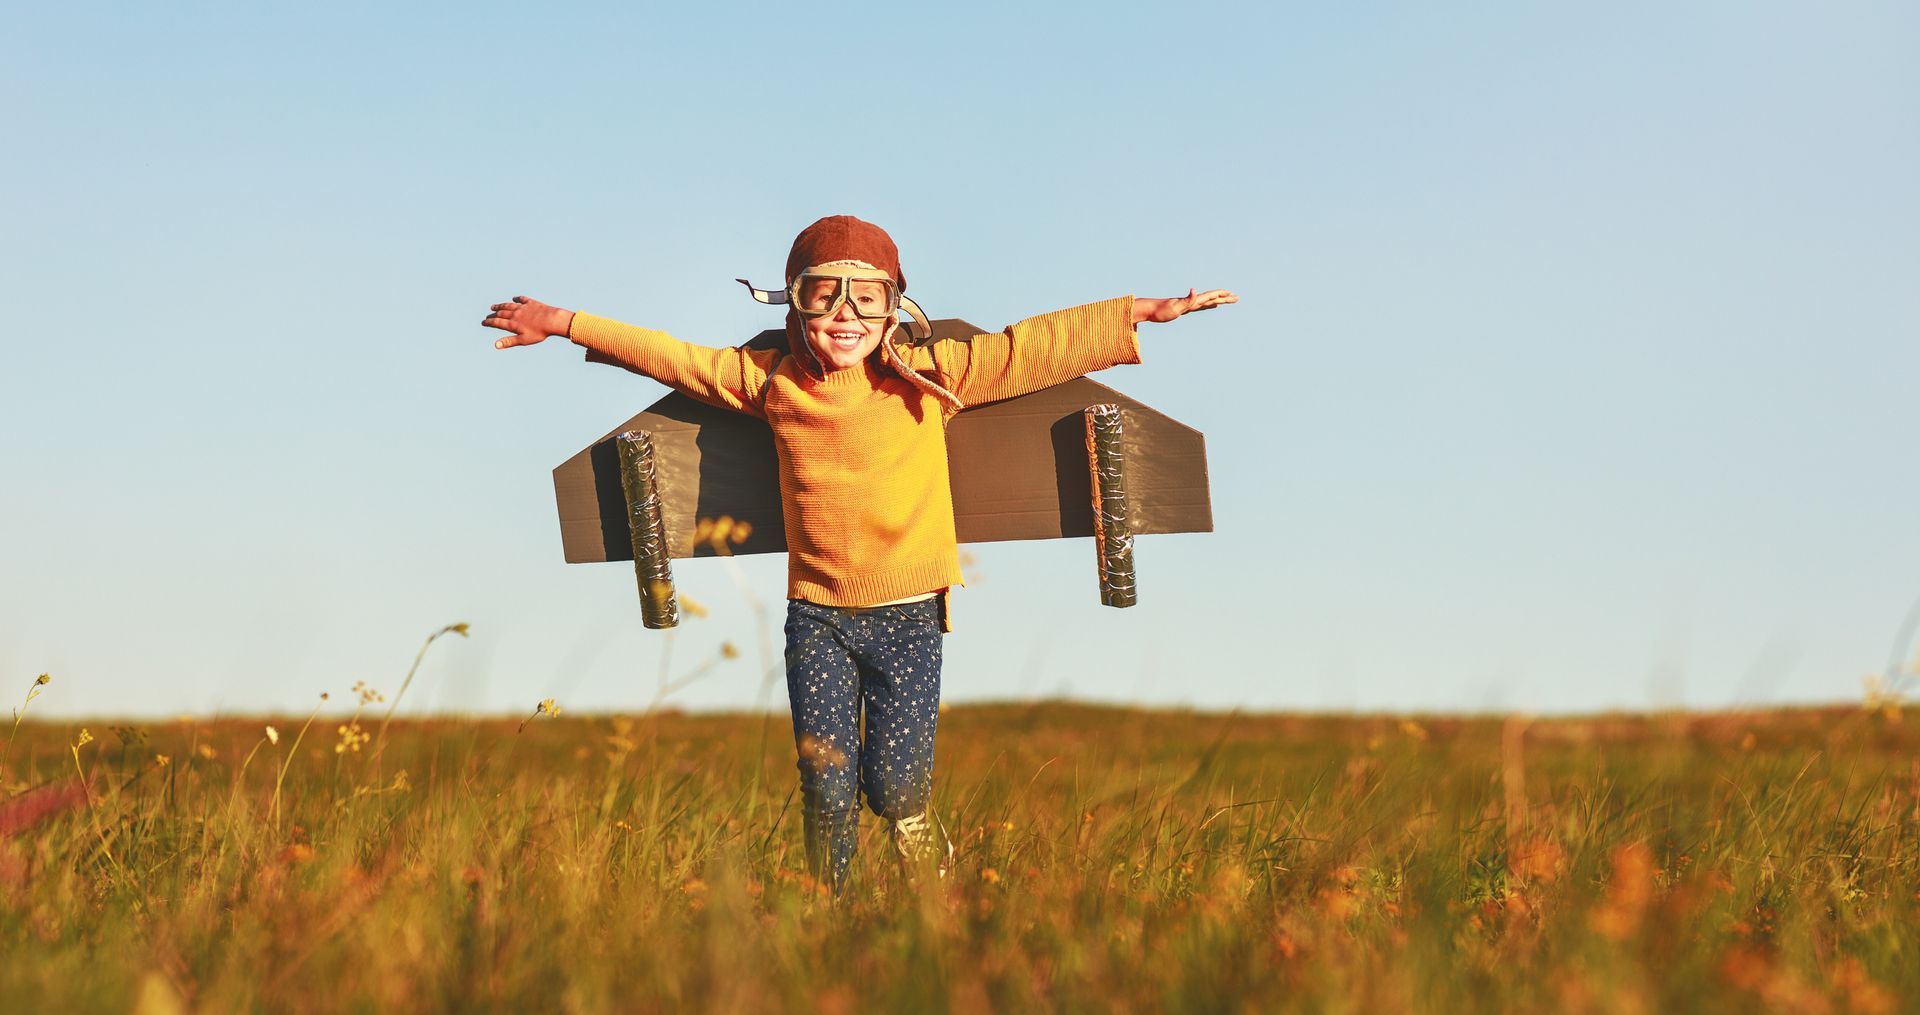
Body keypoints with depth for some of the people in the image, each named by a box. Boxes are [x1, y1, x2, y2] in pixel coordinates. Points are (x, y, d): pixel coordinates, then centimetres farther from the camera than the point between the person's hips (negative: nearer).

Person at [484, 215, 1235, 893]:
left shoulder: (927, 376, -4)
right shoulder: (771, 382, 2)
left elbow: (1035, 347, -6)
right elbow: (671, 357, 10)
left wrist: (1144, 313, -9)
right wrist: (565, 325, 13)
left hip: (908, 618, -1)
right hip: (816, 618, 2)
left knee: (898, 790, -1)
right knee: (826, 789, 2)